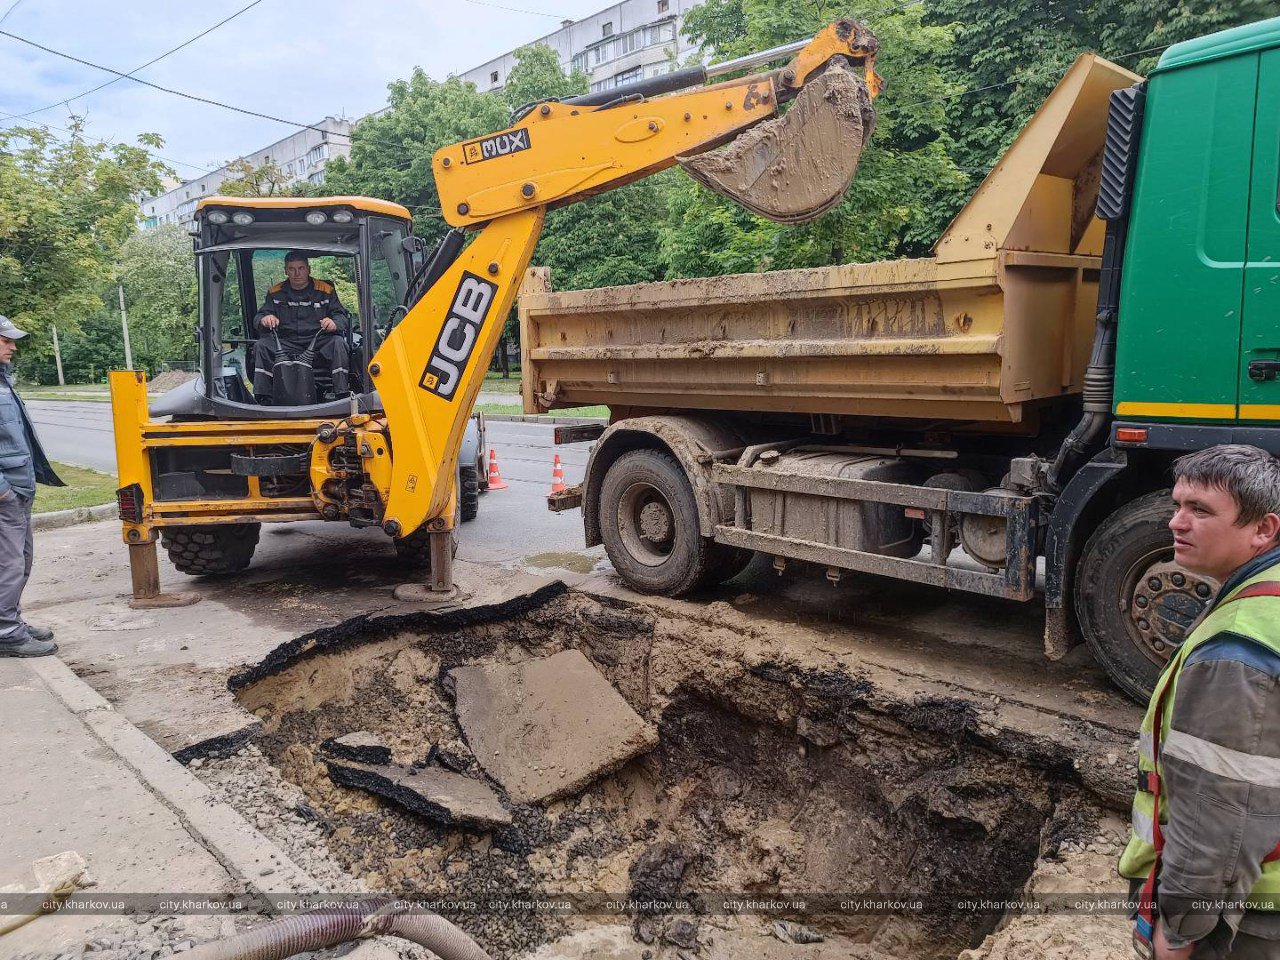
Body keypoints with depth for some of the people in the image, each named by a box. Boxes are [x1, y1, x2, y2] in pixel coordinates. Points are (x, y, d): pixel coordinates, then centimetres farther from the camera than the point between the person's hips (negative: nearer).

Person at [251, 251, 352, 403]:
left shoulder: (325, 290, 8)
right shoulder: (275, 293, 14)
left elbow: (344, 317, 2)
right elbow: (257, 318, 10)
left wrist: (334, 323, -24)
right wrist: (264, 319, -17)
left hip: (318, 343, -2)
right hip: (286, 344, 2)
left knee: (337, 342, -32)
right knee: (262, 345, -23)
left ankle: (342, 395, -34)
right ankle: (263, 399, -22)